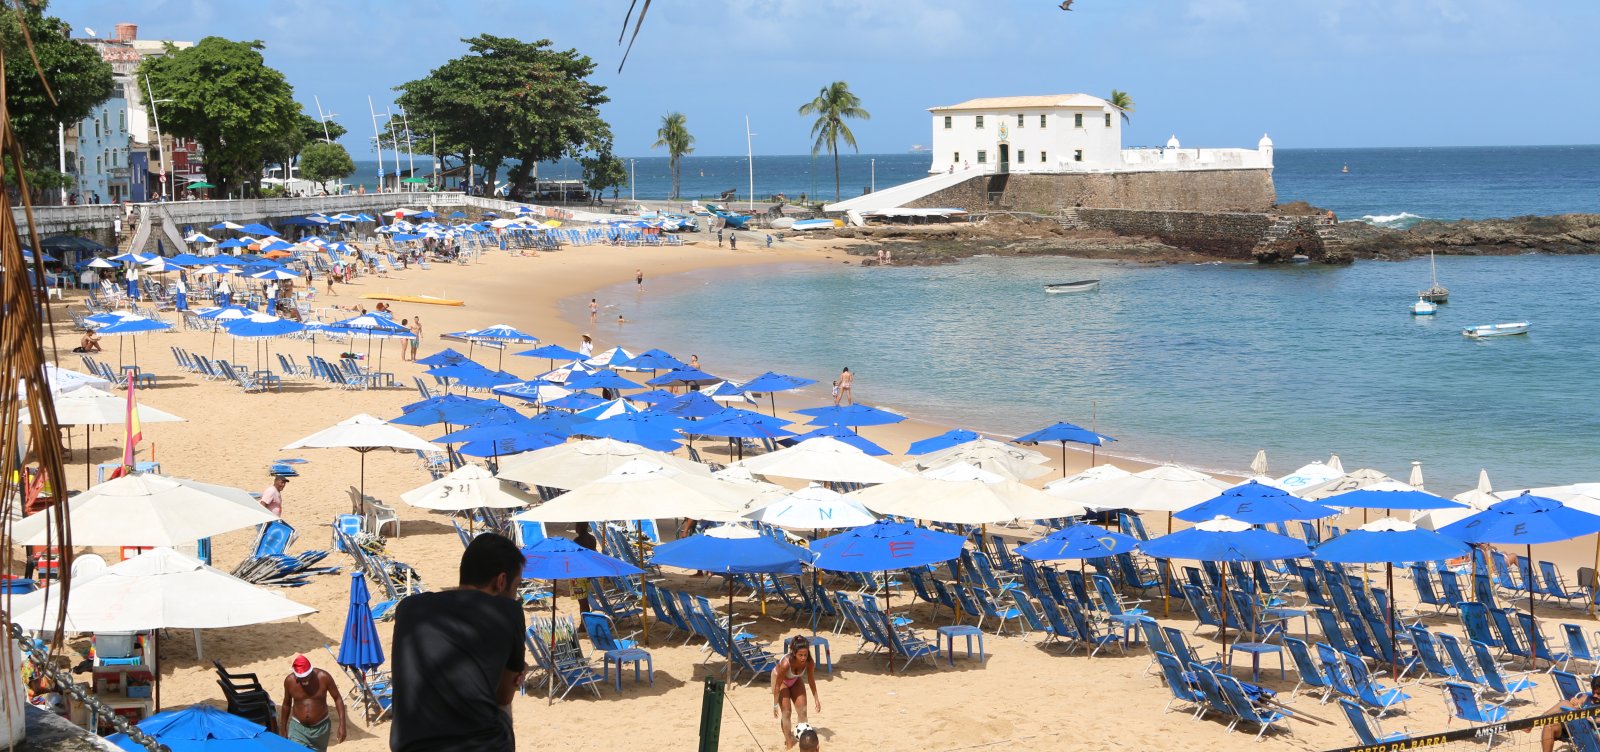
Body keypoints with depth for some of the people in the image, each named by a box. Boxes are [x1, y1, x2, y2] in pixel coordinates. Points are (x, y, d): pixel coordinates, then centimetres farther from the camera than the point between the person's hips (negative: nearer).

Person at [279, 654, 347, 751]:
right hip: (298, 728, 0)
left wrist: (342, 724, -12)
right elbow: (286, 705, 6)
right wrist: (284, 730, 12)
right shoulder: (290, 681, -11)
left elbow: (338, 698, -5)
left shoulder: (323, 677, -15)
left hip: (320, 727, 0)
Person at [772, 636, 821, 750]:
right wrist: (775, 705, -23)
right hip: (780, 679, -4)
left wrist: (816, 698, -3)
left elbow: (811, 680, -11)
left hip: (795, 680, 4)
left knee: (802, 711, 1)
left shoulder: (810, 663, -31)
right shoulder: (785, 663, -43)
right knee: (786, 712, -8)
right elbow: (778, 686, -30)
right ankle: (788, 742, 4)